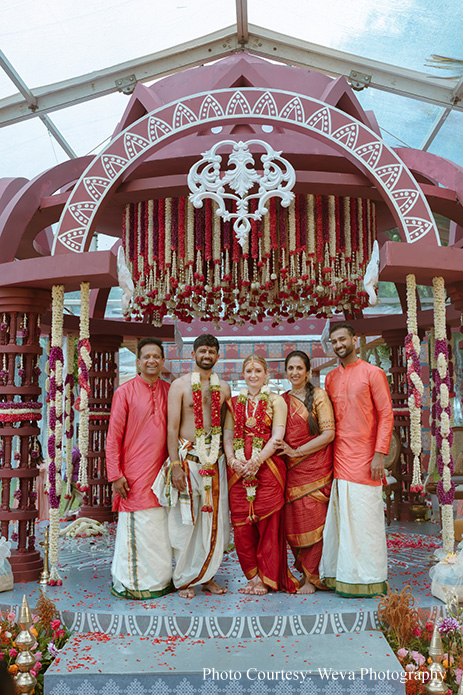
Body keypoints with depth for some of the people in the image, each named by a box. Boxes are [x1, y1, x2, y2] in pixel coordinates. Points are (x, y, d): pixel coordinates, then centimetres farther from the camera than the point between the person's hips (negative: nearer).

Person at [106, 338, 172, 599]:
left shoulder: (169, 391, 8)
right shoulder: (125, 392, -4)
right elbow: (113, 437, -4)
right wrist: (115, 474, -8)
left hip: (162, 470, 4)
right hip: (135, 474, -4)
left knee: (162, 527, 10)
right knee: (137, 528, 1)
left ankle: (161, 578, 24)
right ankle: (133, 582, 16)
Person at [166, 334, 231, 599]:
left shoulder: (223, 387, 11)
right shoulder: (180, 385, -1)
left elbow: (228, 426, 14)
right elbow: (172, 427, -5)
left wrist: (230, 458, 6)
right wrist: (175, 465, -12)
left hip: (215, 458, 4)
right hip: (188, 456, -3)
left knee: (215, 519, 6)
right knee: (186, 519, 1)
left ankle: (207, 575, 20)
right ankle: (185, 578, 14)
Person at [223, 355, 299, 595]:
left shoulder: (276, 401, 4)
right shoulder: (234, 402, 15)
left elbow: (277, 438, -5)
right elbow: (227, 436, 10)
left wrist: (256, 461, -15)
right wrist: (233, 460, -8)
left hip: (268, 469, -3)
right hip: (238, 471, 3)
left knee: (268, 524, -2)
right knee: (241, 525, 2)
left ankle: (265, 579, 10)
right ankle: (253, 576, 16)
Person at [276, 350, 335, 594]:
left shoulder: (318, 395, -1)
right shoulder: (282, 400, 13)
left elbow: (329, 433, -8)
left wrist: (297, 451, -11)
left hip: (314, 467, -4)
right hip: (291, 470, 4)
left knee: (312, 520, -5)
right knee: (293, 523, 2)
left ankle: (312, 578, 8)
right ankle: (306, 571, 18)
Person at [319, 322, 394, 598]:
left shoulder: (373, 373, -1)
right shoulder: (330, 378, 15)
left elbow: (386, 415, -5)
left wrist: (380, 454, -12)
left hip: (363, 459, -5)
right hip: (337, 459, 5)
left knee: (364, 518, -1)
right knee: (339, 519, 6)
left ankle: (369, 579, 9)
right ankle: (341, 575, 15)